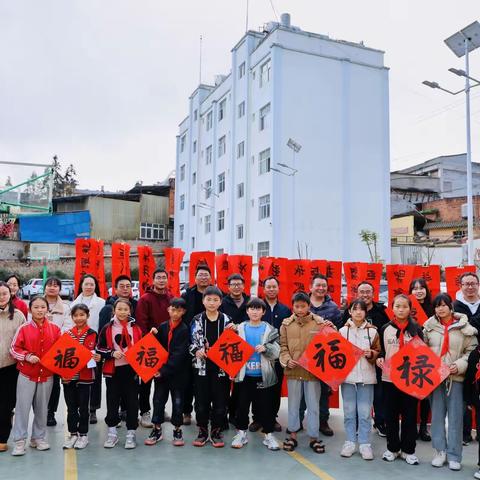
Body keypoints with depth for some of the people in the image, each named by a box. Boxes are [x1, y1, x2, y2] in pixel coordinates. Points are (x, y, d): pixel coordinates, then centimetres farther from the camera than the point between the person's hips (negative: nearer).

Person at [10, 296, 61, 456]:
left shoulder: (55, 329, -1)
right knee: (22, 407, 1)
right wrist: (27, 356, -18)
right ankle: (20, 441, 14)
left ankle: (38, 438, 27)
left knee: (42, 408, 13)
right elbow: (14, 348, -3)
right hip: (27, 374, -2)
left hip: (47, 374, 2)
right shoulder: (23, 328, -7)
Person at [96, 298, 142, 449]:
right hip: (113, 371, 0)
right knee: (112, 401, 8)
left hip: (131, 370, 1)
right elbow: (99, 349, 1)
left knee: (132, 401, 4)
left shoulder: (136, 329, 4)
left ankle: (131, 433, 16)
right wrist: (112, 353, -14)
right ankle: (112, 432, 23)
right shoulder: (107, 328, 1)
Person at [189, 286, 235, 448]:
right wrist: (196, 351, -15)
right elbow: (191, 342, 4)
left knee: (220, 400, 5)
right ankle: (202, 431, 23)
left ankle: (216, 431, 21)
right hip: (202, 366, 0)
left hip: (221, 366, 0)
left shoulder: (227, 320, 3)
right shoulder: (197, 320, 3)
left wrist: (234, 331, -11)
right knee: (201, 400, 6)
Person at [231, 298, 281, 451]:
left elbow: (276, 352, -5)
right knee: (242, 404, 9)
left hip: (264, 375, -1)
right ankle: (242, 433, 25)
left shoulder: (270, 329, 0)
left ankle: (268, 434, 21)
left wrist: (265, 348, -21)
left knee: (265, 405, 6)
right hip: (244, 374, 1)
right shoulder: (240, 328, 4)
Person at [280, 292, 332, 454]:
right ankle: (293, 435, 28)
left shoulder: (319, 322, -4)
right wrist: (287, 360, -12)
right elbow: (283, 346, 4)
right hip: (293, 370, 1)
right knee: (293, 404, 14)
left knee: (313, 404, 10)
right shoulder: (286, 323, 1)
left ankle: (313, 437, 24)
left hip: (313, 370, -1)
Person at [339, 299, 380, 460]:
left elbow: (378, 352, 6)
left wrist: (371, 354, -13)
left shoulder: (372, 331, 3)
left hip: (366, 376, 0)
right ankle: (350, 442, 20)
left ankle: (365, 444, 14)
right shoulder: (343, 330, 3)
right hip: (347, 375, 1)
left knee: (365, 412, 3)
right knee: (349, 411, 8)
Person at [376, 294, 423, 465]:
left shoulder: (416, 329, 1)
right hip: (389, 377, 1)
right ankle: (392, 448, 22)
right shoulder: (385, 329, 3)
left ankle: (408, 450, 20)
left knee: (410, 415, 6)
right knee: (391, 415, 8)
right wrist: (379, 358, -8)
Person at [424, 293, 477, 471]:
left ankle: (454, 455, 14)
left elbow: (472, 351, 0)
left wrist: (459, 365, -12)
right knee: (437, 414, 8)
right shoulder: (429, 326, 3)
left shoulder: (464, 327, -3)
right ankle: (440, 451, 19)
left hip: (456, 377, -2)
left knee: (455, 416, 3)